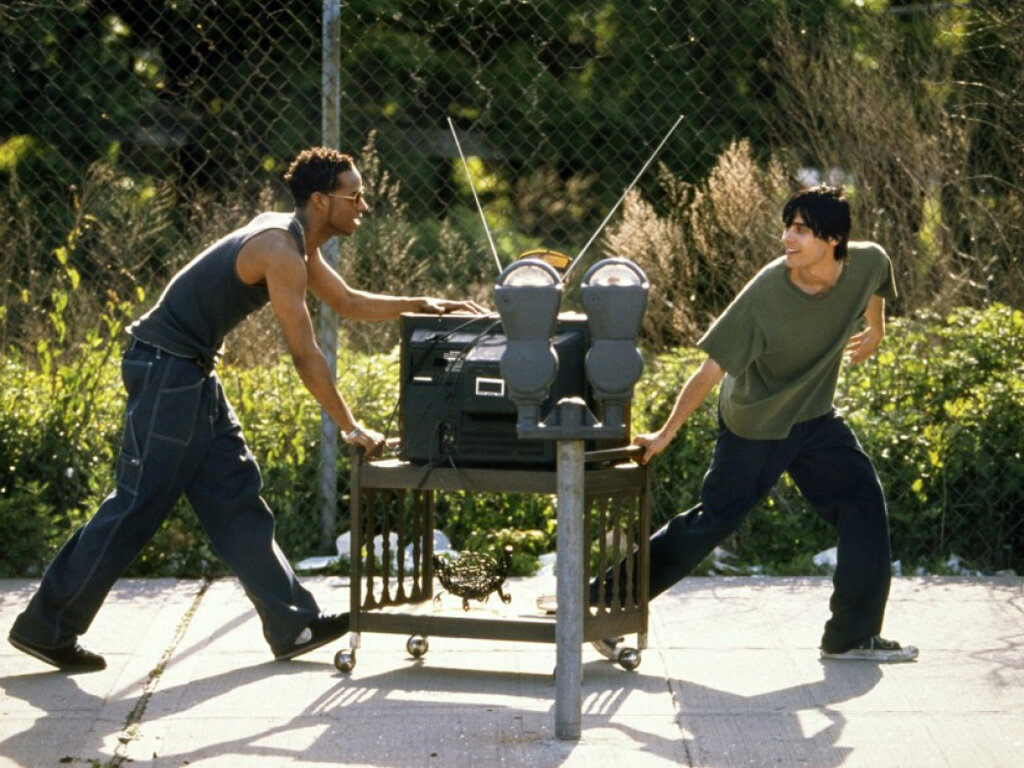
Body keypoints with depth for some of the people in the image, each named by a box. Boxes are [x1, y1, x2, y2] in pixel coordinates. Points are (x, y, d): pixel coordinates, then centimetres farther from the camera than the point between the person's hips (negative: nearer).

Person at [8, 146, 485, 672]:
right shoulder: (280, 250, -19)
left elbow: (349, 303, 25)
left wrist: (423, 305, 14)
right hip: (166, 369, -11)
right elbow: (304, 355, -21)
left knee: (235, 499, 10)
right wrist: (351, 429, -18)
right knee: (136, 505, -7)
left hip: (193, 373, 11)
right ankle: (46, 626, 0)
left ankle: (293, 625, 13)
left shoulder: (297, 244, 12)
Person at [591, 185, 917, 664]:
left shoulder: (868, 265, -19)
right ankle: (604, 598, 8)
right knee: (713, 521, -2)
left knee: (864, 503, -6)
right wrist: (666, 434, -21)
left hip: (814, 417, 5)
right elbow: (712, 370, -25)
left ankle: (853, 636, 5)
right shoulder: (766, 293, -31)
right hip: (753, 425, -5)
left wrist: (875, 329, 28)